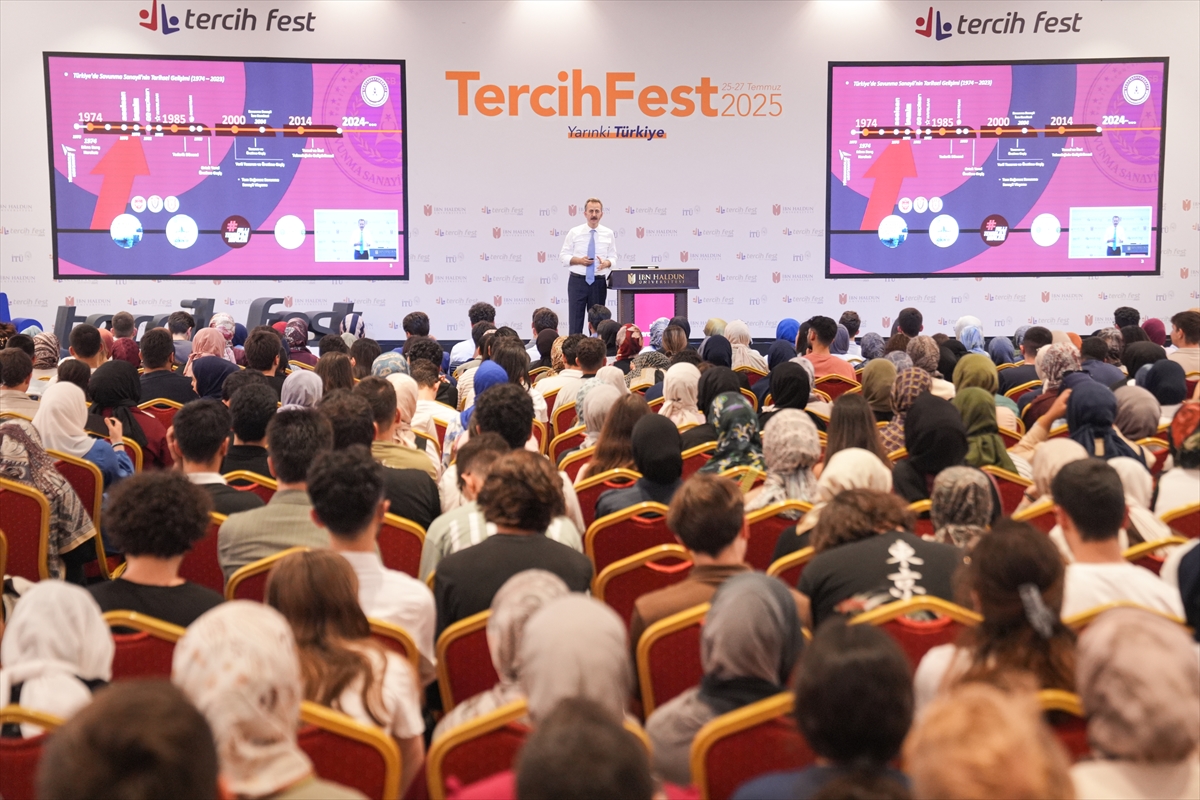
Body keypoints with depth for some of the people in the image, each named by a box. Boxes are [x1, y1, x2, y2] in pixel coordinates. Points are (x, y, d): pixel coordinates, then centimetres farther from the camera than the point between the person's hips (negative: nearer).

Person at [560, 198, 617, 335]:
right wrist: (579, 260, -15)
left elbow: (613, 257, 8)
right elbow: (563, 256, 2)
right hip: (577, 281, -1)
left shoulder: (608, 234, 6)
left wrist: (606, 263, -15)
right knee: (576, 319, -2)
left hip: (599, 282, 1)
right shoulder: (574, 232, 1)